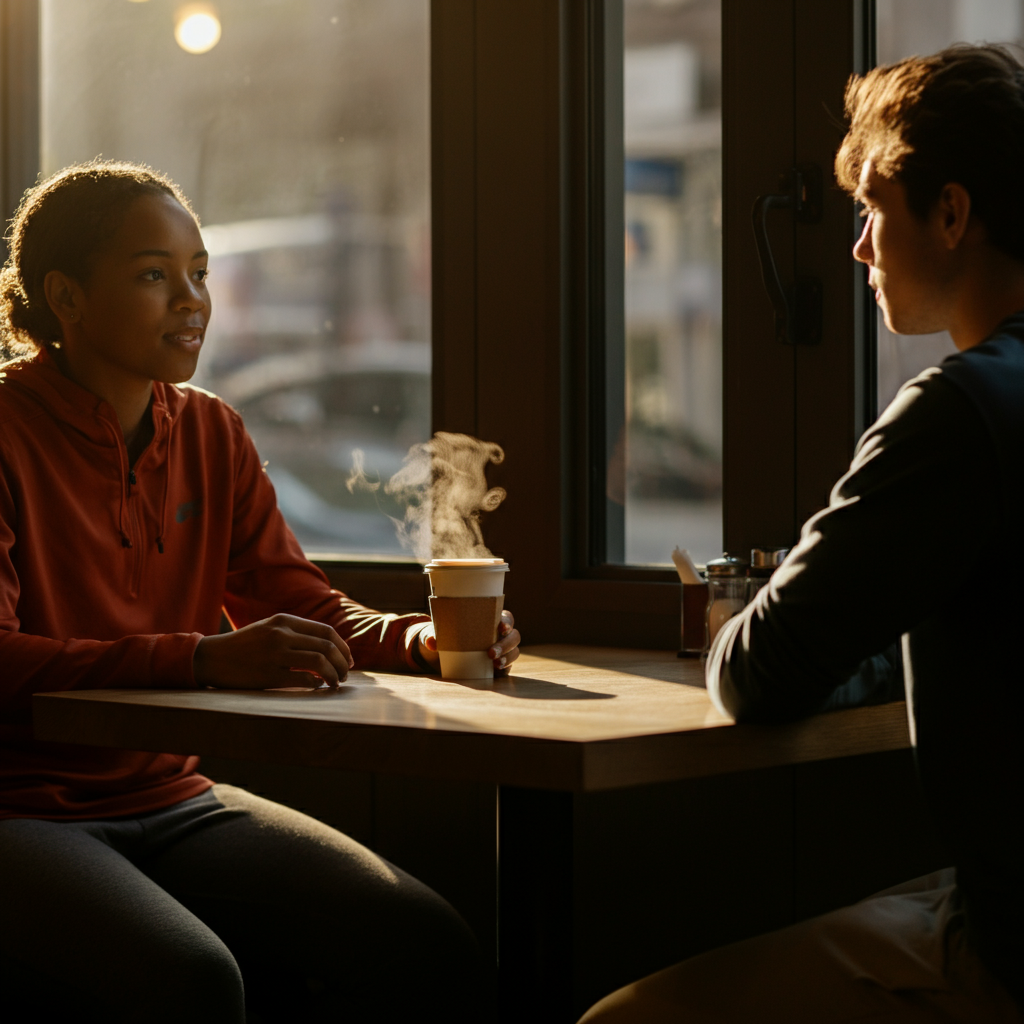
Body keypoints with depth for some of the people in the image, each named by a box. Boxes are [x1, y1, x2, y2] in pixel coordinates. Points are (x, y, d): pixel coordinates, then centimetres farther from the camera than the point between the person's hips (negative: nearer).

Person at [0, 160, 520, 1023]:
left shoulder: (212, 435, 11)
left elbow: (303, 607, 8)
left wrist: (421, 641, -14)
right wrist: (206, 660, -34)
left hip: (168, 801, 6)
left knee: (426, 945, -14)